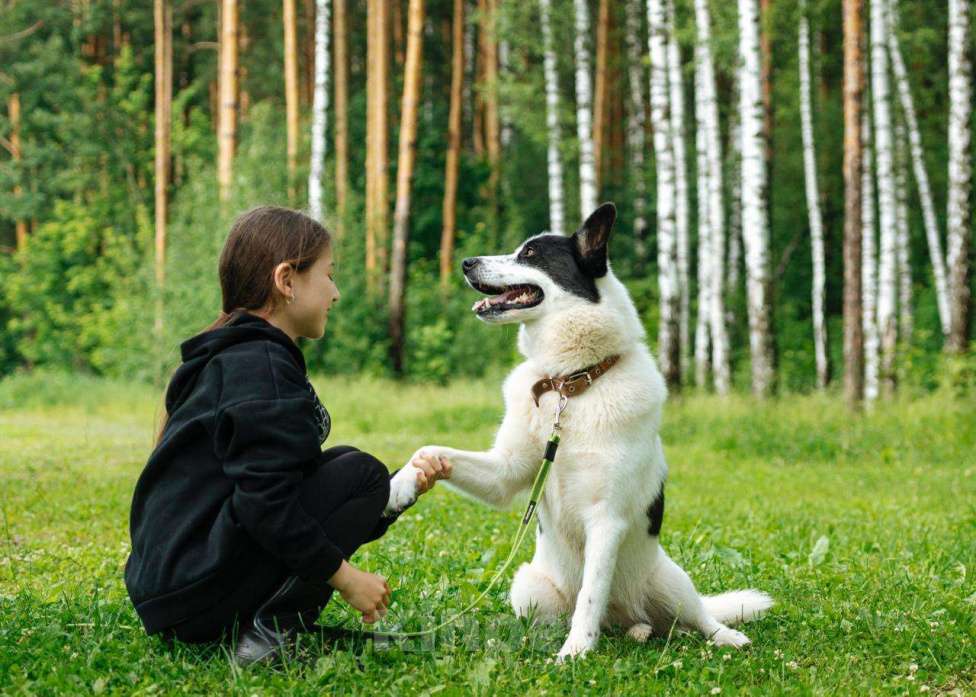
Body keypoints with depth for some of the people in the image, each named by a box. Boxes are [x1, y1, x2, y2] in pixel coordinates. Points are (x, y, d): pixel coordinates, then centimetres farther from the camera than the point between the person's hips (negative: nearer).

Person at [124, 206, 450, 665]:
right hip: (194, 589, -11)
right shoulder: (261, 366, -14)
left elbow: (270, 482, 19)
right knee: (359, 473, -10)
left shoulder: (233, 358, 19)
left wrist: (400, 490, 12)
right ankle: (269, 632, -12)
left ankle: (268, 624, 6)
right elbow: (264, 502, -23)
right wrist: (345, 576, -14)